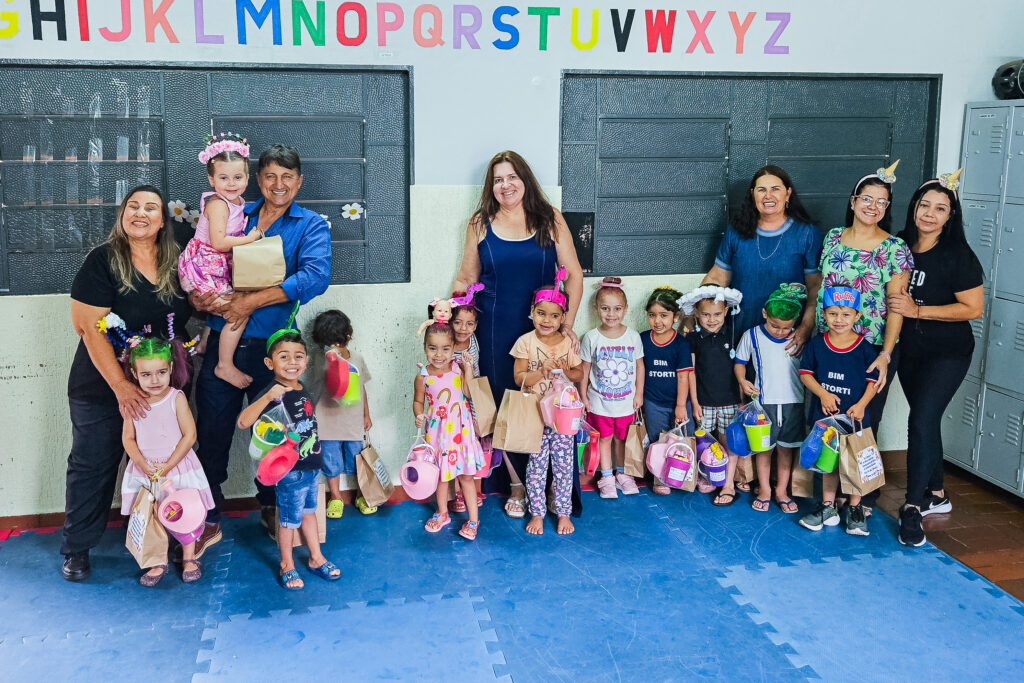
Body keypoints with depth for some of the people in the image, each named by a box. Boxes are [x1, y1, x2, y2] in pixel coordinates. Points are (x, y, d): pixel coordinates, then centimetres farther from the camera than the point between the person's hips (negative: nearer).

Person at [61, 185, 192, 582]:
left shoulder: (176, 263, 2)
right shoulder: (103, 261, -12)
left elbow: (186, 315, 17)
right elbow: (90, 327, -16)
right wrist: (121, 386, -21)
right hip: (102, 388, -4)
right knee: (92, 466, 7)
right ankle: (76, 549, 23)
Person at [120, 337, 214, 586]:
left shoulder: (176, 398, -12)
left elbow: (189, 436, -12)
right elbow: (128, 438, 0)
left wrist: (167, 466, -15)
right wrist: (145, 466, -13)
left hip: (178, 467, -2)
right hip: (144, 470, 2)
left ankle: (189, 558, 23)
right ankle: (159, 563, 20)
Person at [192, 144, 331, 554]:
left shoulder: (311, 225, 2)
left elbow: (315, 277, -16)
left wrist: (251, 301, -20)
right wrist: (200, 296, -12)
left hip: (272, 346, -2)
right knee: (211, 431, 5)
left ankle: (271, 509, 34)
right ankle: (208, 519, 20)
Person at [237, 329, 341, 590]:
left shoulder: (303, 390, 3)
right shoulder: (273, 393, -21)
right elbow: (243, 422, -35)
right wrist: (267, 397, -45)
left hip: (312, 465, 7)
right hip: (289, 470, -7)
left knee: (309, 511, 21)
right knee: (290, 519, 7)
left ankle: (316, 558, 35)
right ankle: (287, 566, 25)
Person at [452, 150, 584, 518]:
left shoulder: (550, 219, 3)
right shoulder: (480, 224, 7)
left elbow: (573, 274, 3)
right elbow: (466, 278, 11)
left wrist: (567, 323, -5)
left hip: (544, 329, -1)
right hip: (496, 333, 1)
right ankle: (517, 485, 19)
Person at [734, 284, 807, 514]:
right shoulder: (752, 336, -4)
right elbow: (740, 361, 5)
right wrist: (742, 381, -11)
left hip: (793, 402, 1)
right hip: (764, 402, -1)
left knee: (786, 448, 10)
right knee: (764, 447, 7)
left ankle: (781, 491, 23)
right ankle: (764, 490, 21)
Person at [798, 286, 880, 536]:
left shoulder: (864, 347, -7)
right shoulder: (816, 344, -3)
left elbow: (873, 379, -4)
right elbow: (805, 372, 1)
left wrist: (861, 404, -17)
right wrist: (823, 394, -13)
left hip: (855, 415, -2)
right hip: (824, 413, 2)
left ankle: (855, 510, 21)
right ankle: (828, 507, 26)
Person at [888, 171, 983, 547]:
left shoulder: (958, 255, -14)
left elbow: (973, 308, -17)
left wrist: (917, 311, -22)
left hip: (948, 352, -6)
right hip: (910, 348, 6)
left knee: (921, 421, -14)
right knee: (925, 420, 16)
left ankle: (913, 507, -6)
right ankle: (936, 494, 32)